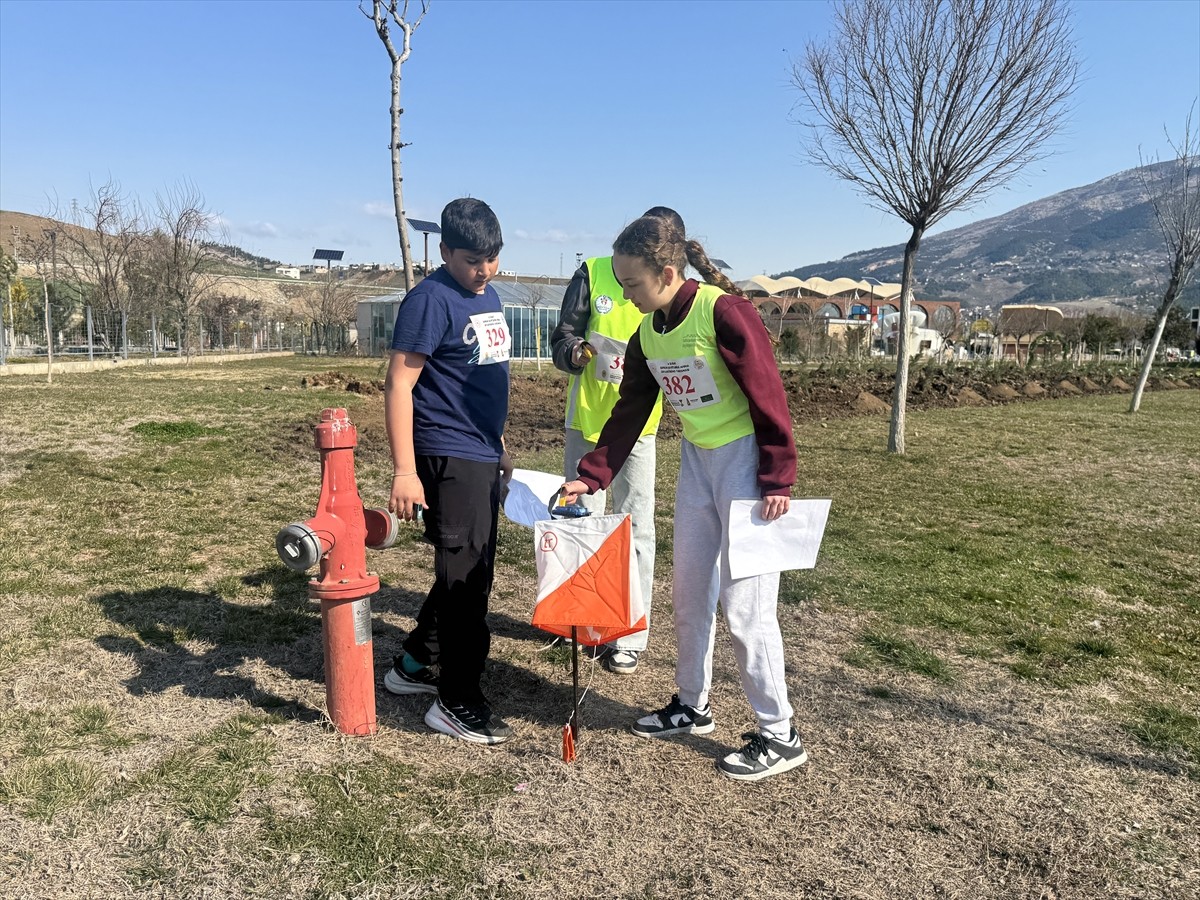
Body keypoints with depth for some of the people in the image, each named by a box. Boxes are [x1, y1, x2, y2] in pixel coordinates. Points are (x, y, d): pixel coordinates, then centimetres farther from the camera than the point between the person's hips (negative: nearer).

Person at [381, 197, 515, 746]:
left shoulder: (488, 296, 13)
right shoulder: (431, 300, -14)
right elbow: (399, 383, -18)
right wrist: (404, 471, -22)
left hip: (484, 457, 9)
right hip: (448, 459, -9)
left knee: (469, 572, 17)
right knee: (465, 576, -4)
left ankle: (416, 664, 35)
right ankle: (457, 703, 9)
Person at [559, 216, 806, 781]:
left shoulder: (724, 312, -20)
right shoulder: (647, 335, 4)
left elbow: (768, 396, -18)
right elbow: (628, 414, 10)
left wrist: (777, 480, -18)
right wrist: (589, 476, 4)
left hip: (745, 460, -8)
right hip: (696, 458, 8)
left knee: (744, 602, -5)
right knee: (689, 591, 14)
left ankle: (778, 735, 11)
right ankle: (692, 706, 32)